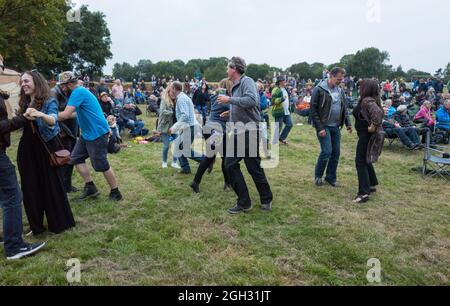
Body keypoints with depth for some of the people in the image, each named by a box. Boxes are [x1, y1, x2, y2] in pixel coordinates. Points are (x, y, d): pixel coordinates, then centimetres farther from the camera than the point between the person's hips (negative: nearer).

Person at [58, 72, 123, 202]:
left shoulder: (78, 92, -17)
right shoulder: (80, 91, 14)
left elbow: (65, 115, -23)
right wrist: (60, 116, 20)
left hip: (97, 133, -10)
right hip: (87, 133, 10)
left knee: (101, 165, -1)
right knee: (76, 158, 10)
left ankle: (116, 193, 13)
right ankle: (90, 187, 15)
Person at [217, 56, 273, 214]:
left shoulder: (247, 81, -11)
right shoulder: (235, 86, 15)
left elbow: (252, 100, -29)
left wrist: (229, 100, -24)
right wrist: (231, 112, 23)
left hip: (249, 132, -9)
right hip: (237, 133, 9)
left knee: (254, 168, 1)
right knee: (230, 165, 4)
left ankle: (266, 200, 22)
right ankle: (244, 202, 13)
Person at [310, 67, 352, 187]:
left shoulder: (340, 91, 9)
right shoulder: (319, 90, -10)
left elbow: (344, 108, 18)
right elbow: (313, 110, -12)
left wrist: (348, 123, 6)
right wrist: (320, 128, -17)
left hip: (336, 126, 6)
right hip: (324, 126, -6)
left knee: (336, 152, 6)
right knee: (327, 151, -11)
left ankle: (331, 177, 20)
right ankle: (318, 176, 9)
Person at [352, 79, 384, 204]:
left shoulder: (367, 100, -20)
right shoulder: (368, 100, 10)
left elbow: (378, 113, -37)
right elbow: (379, 112, 24)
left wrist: (373, 127, -26)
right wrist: (374, 125, 16)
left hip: (367, 135, -10)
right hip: (366, 134, 10)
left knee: (360, 162, -8)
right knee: (365, 159, 22)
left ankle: (364, 192, -6)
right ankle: (372, 184, 35)